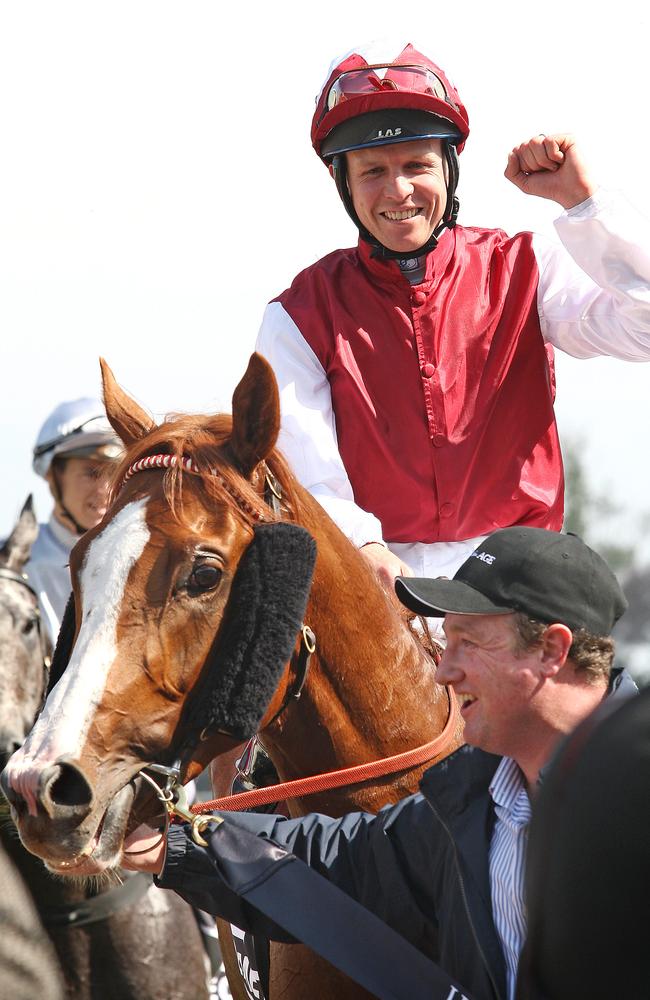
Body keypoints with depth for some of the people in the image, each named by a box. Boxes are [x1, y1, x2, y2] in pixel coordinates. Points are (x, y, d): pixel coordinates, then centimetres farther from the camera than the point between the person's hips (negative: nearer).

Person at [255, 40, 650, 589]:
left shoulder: (525, 272, 6)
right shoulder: (302, 317, 5)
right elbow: (306, 478, -5)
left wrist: (581, 197, -11)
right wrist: (362, 549, -26)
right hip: (378, 579, 0)